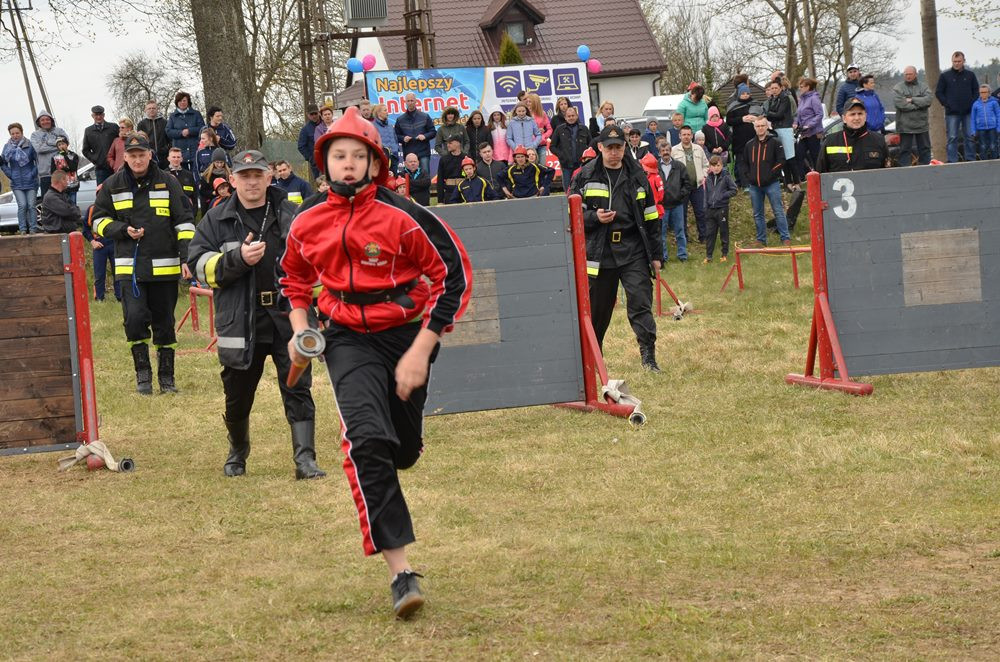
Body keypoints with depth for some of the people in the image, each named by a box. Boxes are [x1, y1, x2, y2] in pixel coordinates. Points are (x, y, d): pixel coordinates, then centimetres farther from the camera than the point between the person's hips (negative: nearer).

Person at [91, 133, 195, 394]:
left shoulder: (168, 183, 1)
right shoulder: (113, 186, 4)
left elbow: (184, 223, 3)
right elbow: (99, 220, 12)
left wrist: (186, 258, -7)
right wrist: (124, 230, -7)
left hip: (164, 267, 0)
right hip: (129, 267, 0)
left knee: (164, 323, 8)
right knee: (135, 318, -15)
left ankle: (166, 377, 20)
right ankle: (142, 372, 1)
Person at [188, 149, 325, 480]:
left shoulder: (290, 214, 8)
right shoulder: (217, 220, 3)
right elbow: (198, 263, -4)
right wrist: (237, 259, -18)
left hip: (289, 317, 0)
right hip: (240, 322, 0)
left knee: (298, 389, -6)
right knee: (238, 396, 12)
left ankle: (305, 460, -6)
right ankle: (237, 454, 36)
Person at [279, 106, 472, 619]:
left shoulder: (403, 216, -13)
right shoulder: (308, 225, 0)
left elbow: (454, 276, -11)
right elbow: (294, 277, 22)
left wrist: (421, 350, -15)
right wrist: (299, 328, 5)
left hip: (407, 333, -1)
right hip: (349, 340, 1)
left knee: (403, 450, 9)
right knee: (366, 441, -21)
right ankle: (400, 572, -23)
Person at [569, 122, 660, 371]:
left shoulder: (637, 175, 8)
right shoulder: (586, 176, 3)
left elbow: (650, 217, 12)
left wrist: (655, 255, 9)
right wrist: (595, 217, -15)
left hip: (633, 251, 0)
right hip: (599, 252, 0)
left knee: (640, 302, -10)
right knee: (597, 307, 9)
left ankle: (648, 356, -10)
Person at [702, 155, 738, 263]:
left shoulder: (726, 177, -6)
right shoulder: (708, 179, 8)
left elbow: (734, 190, -5)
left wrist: (723, 196, -13)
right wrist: (705, 208, 10)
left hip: (722, 209, -4)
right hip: (710, 209, 4)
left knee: (724, 232, 6)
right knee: (709, 233, 4)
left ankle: (725, 254, 16)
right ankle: (708, 255, 9)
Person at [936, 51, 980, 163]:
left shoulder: (970, 75, 8)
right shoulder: (945, 76, 3)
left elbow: (976, 91, 13)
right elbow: (938, 93, 4)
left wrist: (972, 104, -1)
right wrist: (947, 104, -7)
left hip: (968, 112, 2)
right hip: (952, 113, -2)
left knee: (969, 137, 4)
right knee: (952, 138, -4)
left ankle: (970, 160, 9)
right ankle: (952, 161, -4)